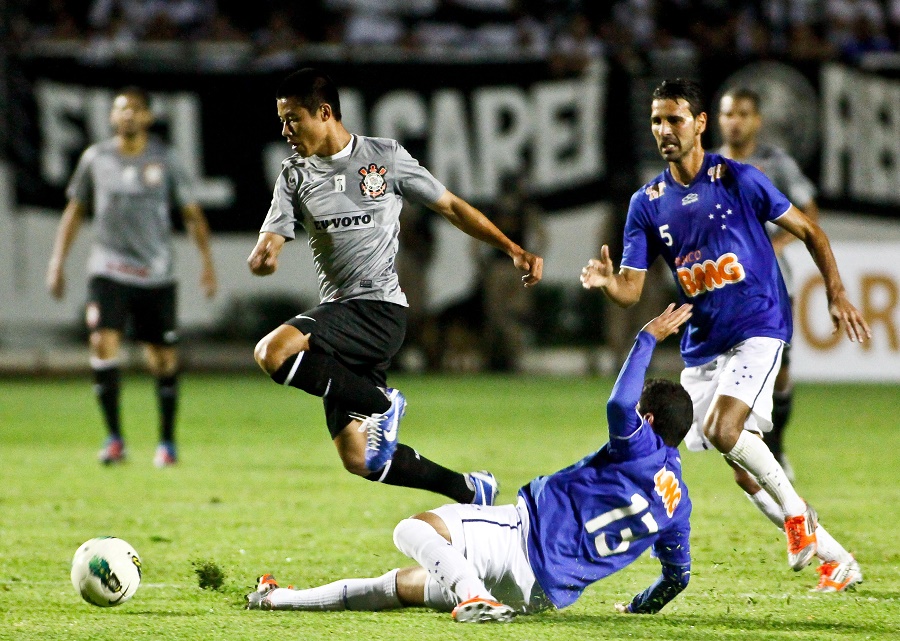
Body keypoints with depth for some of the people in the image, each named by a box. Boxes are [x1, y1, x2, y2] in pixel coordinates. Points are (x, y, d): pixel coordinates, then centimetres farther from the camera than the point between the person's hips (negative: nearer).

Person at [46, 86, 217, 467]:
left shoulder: (164, 160, 2)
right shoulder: (95, 159, 5)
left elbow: (191, 213, 7)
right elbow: (75, 211, 15)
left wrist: (207, 261, -4)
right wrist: (58, 261, 10)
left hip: (156, 275, 0)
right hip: (109, 271, 0)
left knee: (163, 359, 4)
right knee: (103, 343, -18)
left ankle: (167, 442, 19)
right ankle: (113, 438, -11)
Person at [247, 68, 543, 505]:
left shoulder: (386, 157, 1)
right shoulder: (295, 176, 10)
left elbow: (450, 207, 9)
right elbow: (268, 246, 0)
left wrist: (513, 249, 2)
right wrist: (262, 259, -25)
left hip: (381, 309, -5)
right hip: (337, 313, 5)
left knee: (274, 352, -30)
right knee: (358, 460, 0)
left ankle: (381, 405, -13)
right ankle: (470, 490, 17)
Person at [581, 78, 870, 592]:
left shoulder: (738, 179, -6)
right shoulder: (647, 203, 5)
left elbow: (808, 231, 3)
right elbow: (631, 289, 1)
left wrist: (837, 294, -4)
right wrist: (606, 281, -22)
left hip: (758, 326, -5)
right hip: (703, 345, 5)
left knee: (723, 429, -26)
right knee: (743, 466, 0)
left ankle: (796, 511, -4)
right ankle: (836, 559, 13)